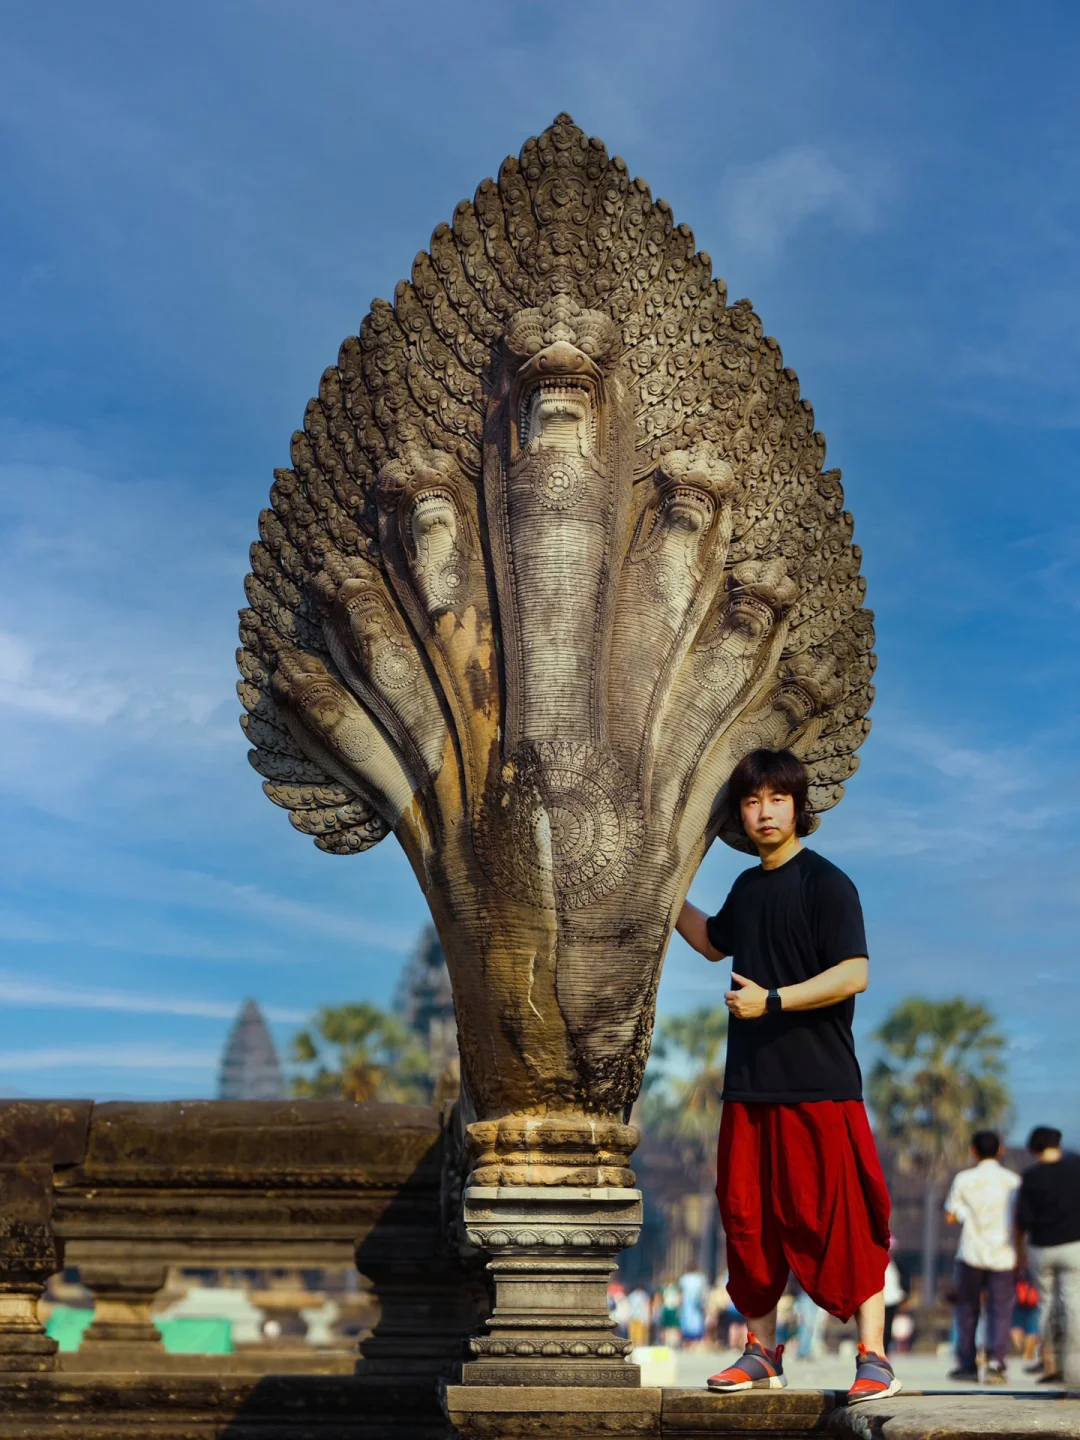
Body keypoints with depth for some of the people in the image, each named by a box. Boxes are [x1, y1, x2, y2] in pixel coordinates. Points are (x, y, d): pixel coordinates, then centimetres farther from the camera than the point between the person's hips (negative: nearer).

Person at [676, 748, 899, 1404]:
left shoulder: (826, 883, -7)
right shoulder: (748, 886, 15)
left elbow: (854, 973, -17)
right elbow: (714, 941, 37)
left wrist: (772, 1001, -18)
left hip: (820, 1085, -7)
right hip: (750, 1085, 7)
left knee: (838, 1221, -8)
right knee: (748, 1219, 9)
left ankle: (874, 1357, -3)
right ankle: (762, 1351, 20)